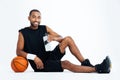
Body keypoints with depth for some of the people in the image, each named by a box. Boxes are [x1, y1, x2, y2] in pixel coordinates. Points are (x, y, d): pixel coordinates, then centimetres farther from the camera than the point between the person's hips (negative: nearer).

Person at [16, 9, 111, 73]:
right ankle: (97, 69, -30)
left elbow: (61, 38, 7)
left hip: (50, 56, 6)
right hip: (40, 64, -5)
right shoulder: (23, 33, -5)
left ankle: (85, 63, -13)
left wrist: (54, 38, -18)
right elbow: (19, 51, -12)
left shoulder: (45, 28, 7)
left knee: (68, 39, -12)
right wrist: (34, 57, -27)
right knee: (66, 64, -30)